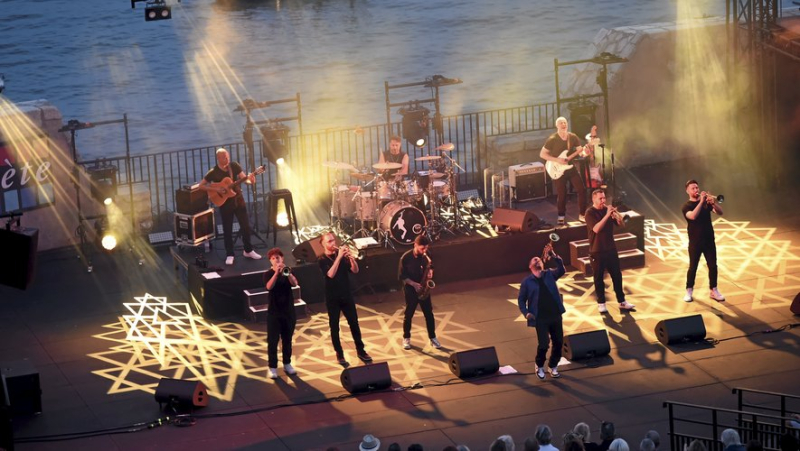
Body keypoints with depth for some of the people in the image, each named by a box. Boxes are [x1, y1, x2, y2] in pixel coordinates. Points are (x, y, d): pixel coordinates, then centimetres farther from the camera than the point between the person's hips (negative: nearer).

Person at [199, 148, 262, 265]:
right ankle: (229, 255, 14)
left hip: (238, 200, 3)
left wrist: (250, 179, -29)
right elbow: (201, 186, -8)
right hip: (225, 203, -3)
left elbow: (244, 178, -5)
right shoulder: (213, 172, -12)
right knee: (227, 230, 4)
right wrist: (216, 189, -19)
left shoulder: (234, 166, -4)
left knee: (246, 226, 8)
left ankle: (248, 250, 24)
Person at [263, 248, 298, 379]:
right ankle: (272, 368, 0)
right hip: (274, 312, -2)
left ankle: (287, 364, 23)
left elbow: (294, 283, -17)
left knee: (287, 339, 11)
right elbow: (269, 287, -25)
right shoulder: (268, 274, -5)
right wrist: (276, 273, -35)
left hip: (289, 310, 2)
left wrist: (287, 273, -34)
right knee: (273, 340, -3)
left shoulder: (287, 271, 2)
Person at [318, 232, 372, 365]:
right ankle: (339, 354, 12)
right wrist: (339, 257, -28)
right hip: (332, 298, -3)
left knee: (354, 323, 8)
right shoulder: (322, 260, -7)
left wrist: (351, 257, -23)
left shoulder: (342, 256, 3)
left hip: (346, 295, 3)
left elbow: (355, 270, -6)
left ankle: (360, 350, 20)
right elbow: (331, 274, -24)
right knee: (334, 326, 3)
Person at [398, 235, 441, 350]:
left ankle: (432, 337, 18)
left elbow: (430, 266, 12)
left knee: (429, 313, 6)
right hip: (410, 289, -3)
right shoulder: (406, 257, -18)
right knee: (409, 314, 7)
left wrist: (430, 272, -11)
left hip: (424, 288, 3)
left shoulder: (426, 256, -5)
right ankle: (406, 338, 23)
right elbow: (401, 276, -12)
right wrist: (414, 284, -21)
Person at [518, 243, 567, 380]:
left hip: (555, 315, 3)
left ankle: (553, 366, 29)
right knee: (544, 344, -9)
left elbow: (561, 270, -13)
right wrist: (526, 313, -11)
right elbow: (521, 299, 5)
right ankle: (539, 366, 17)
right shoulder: (527, 281, 1)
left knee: (558, 342, 7)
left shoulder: (550, 275, 6)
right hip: (540, 318, -3)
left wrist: (553, 255, -25)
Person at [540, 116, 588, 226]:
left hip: (571, 168, 4)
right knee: (562, 195, -1)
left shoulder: (573, 137, 1)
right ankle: (561, 217, 16)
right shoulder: (552, 140, -12)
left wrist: (584, 151, -21)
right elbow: (542, 154, -10)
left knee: (582, 190, -2)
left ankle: (582, 214, 10)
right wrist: (557, 160, -19)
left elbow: (580, 151, 4)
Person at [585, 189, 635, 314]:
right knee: (599, 278, 3)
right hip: (597, 251, -5)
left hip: (611, 248, 5)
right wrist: (607, 215, -28)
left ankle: (622, 301, 15)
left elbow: (621, 223, 1)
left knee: (617, 275, 7)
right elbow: (596, 229, -25)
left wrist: (616, 213, -19)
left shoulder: (607, 209, 4)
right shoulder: (590, 212, -11)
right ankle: (601, 303, 13)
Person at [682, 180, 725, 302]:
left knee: (713, 266, 5)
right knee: (693, 267, 1)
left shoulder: (707, 202, 5)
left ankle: (713, 291, 14)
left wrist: (713, 203, -28)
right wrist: (701, 201, -30)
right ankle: (689, 291, 13)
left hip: (709, 240, 3)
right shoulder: (687, 206, -6)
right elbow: (693, 216, -26)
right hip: (695, 242, -3)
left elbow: (720, 212, -8)